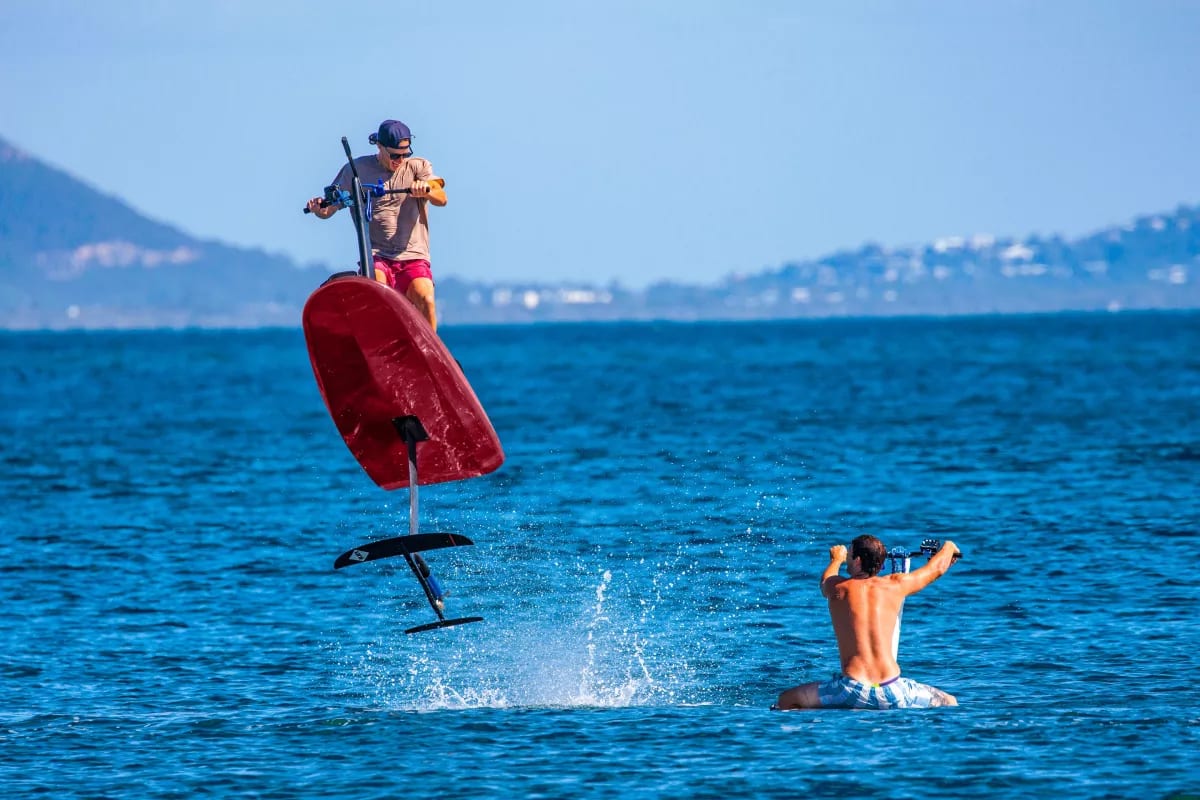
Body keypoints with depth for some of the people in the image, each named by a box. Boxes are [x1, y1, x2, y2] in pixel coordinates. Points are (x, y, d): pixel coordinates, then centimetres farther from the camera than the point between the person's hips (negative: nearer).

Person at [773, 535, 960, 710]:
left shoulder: (837, 588, 7)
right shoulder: (896, 584, 8)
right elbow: (937, 568, 29)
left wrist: (837, 560, 58)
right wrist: (948, 547, 52)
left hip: (853, 689, -1)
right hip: (891, 691, 1)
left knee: (785, 702, 13)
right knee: (949, 703, 22)